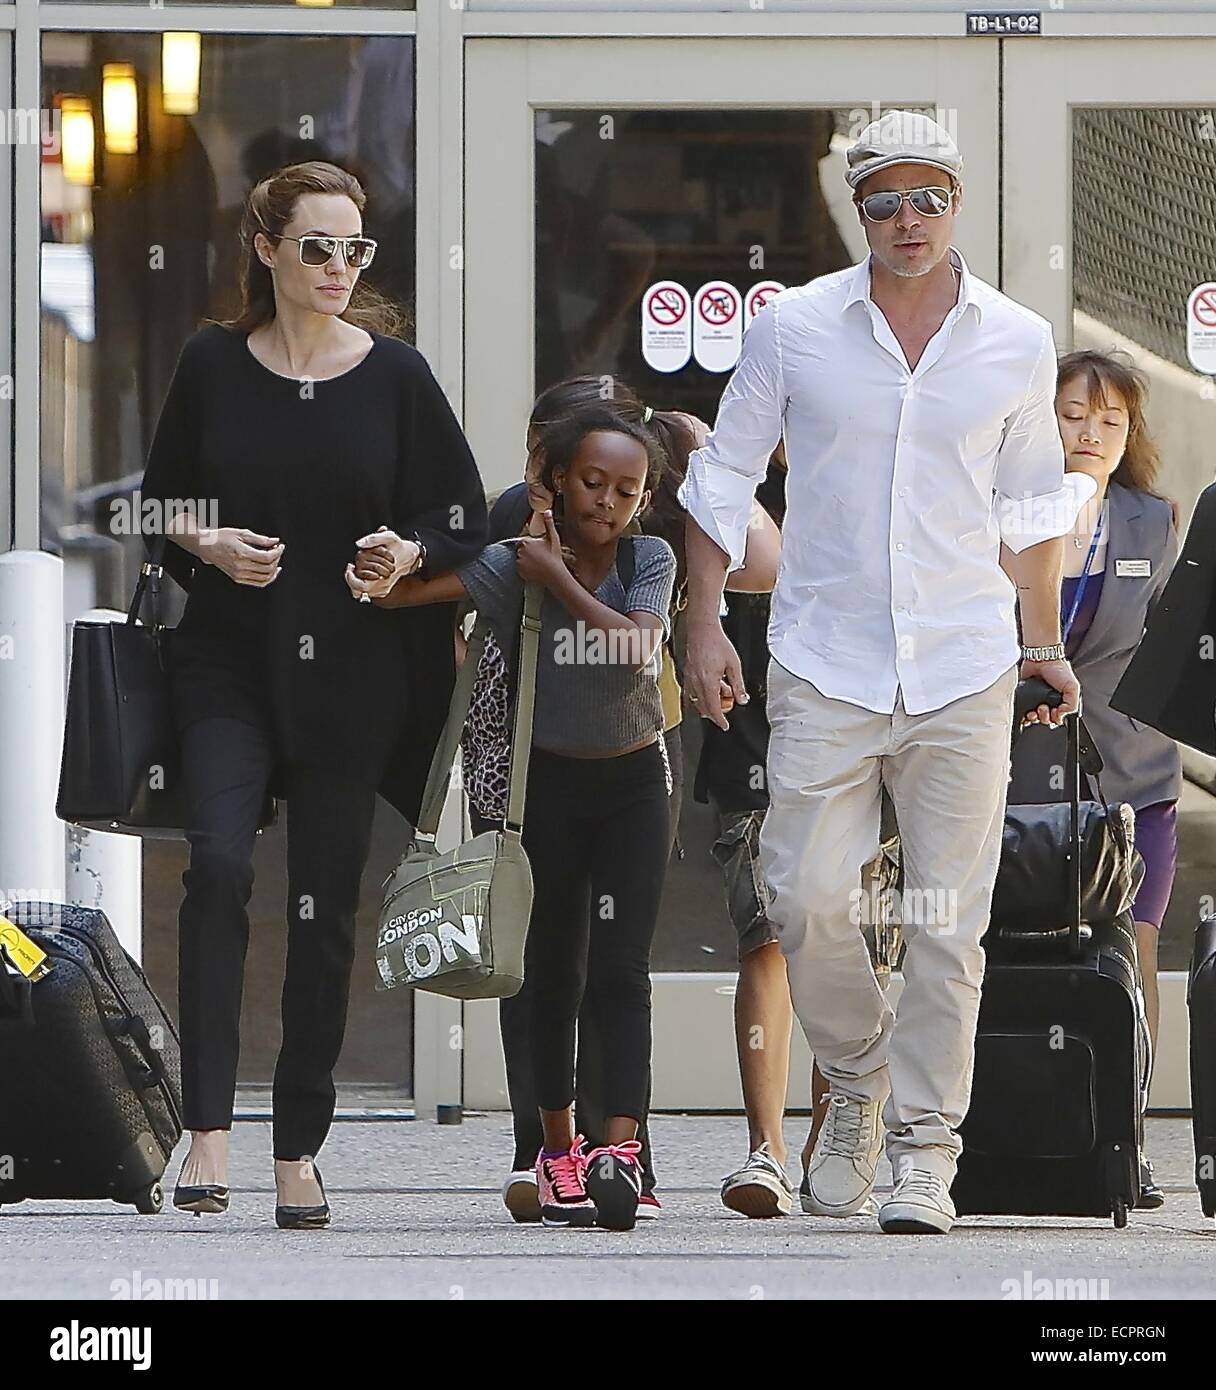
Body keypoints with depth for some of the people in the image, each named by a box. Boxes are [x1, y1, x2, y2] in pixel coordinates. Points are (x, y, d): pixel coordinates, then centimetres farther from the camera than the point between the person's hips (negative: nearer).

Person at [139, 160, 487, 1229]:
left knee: (325, 903, 2)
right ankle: (209, 1127, -20)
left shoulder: (396, 376, 2)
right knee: (220, 861, -20)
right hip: (228, 661, -1)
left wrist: (407, 555, -13)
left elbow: (464, 520, 7)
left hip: (352, 672, 1)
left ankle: (299, 1147, 12)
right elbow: (162, 507, 11)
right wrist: (209, 545, -9)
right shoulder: (212, 366, 4)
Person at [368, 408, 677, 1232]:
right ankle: (557, 1150, 17)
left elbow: (634, 647, -24)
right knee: (554, 971, 6)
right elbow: (404, 591, -17)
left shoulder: (651, 562, -7)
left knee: (621, 970, -11)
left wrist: (559, 577, -20)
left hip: (633, 781, 0)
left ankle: (621, 1148, -21)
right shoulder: (514, 565, -10)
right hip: (549, 783, 0)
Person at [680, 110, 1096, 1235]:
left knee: (948, 925, -3)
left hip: (965, 675, 1)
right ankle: (858, 1080, 18)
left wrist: (1047, 644, 18)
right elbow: (724, 477, 9)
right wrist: (703, 625, 3)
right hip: (826, 666, 0)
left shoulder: (1017, 343, 6)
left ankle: (924, 1149, 4)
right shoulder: (796, 328, 2)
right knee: (806, 899, -8)